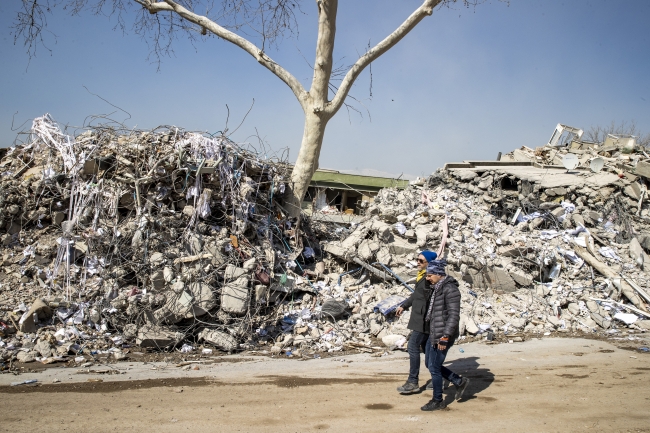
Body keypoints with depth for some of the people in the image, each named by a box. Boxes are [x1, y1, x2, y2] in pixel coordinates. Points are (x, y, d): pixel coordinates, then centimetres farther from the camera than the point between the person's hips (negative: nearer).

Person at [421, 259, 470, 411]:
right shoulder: (436, 288, 12)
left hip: (442, 336, -10)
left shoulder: (450, 289, -17)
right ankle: (460, 382, 27)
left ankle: (438, 401, 16)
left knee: (434, 367, 0)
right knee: (430, 364, 15)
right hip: (434, 334, 10)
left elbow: (454, 316, -21)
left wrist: (445, 337, -23)